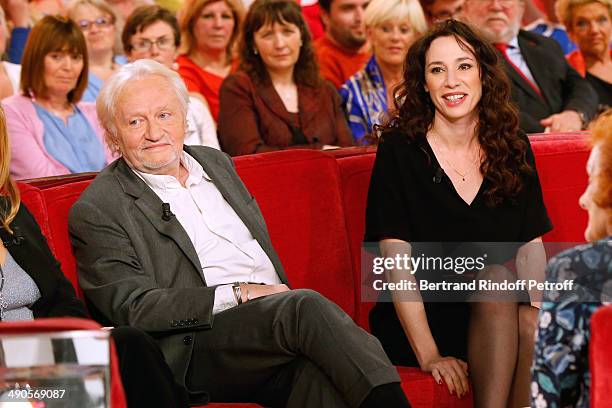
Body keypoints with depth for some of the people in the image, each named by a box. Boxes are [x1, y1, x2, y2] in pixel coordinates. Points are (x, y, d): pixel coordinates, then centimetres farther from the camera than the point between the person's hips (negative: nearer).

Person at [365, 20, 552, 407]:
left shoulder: (514, 150, 10)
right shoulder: (399, 150, -2)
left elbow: (532, 247, 7)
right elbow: (397, 260, -9)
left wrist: (540, 315, -14)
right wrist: (429, 355, -20)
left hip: (501, 316, 3)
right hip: (420, 320, -3)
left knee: (534, 325, -31)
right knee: (495, 279, -32)